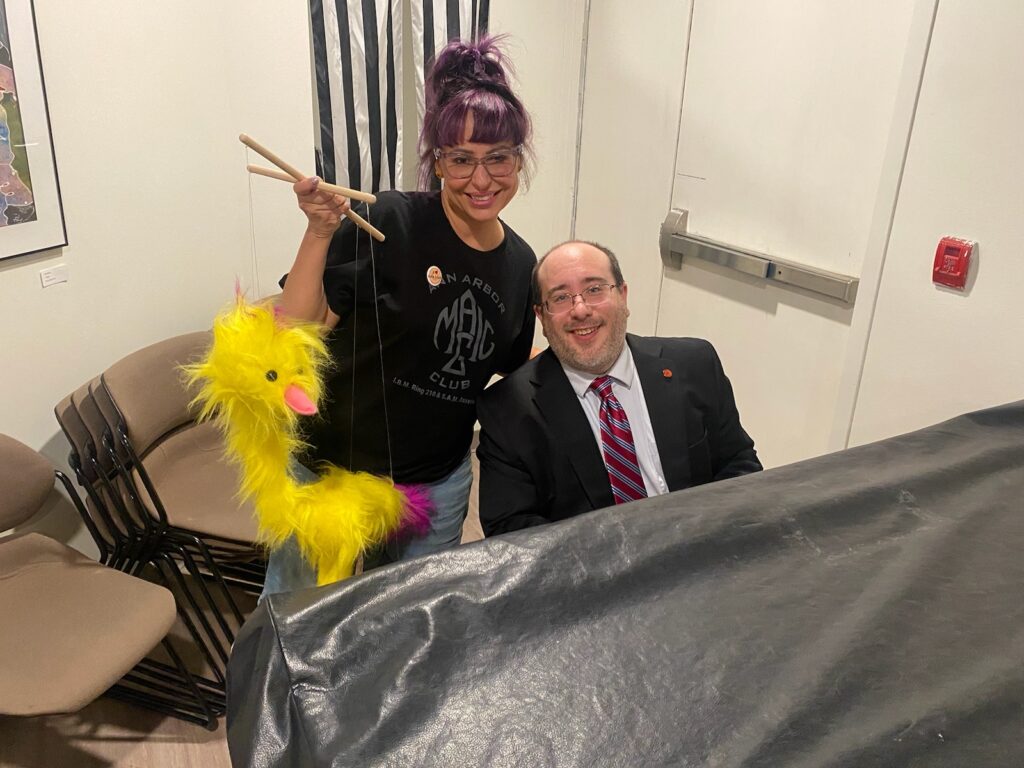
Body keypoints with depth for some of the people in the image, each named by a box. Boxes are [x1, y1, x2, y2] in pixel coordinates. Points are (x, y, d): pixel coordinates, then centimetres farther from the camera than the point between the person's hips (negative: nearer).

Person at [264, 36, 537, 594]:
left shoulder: (520, 263, -1)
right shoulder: (389, 223, -18)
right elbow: (298, 331, -21)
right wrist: (320, 233, -31)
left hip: (441, 486, 4)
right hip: (335, 472, -4)